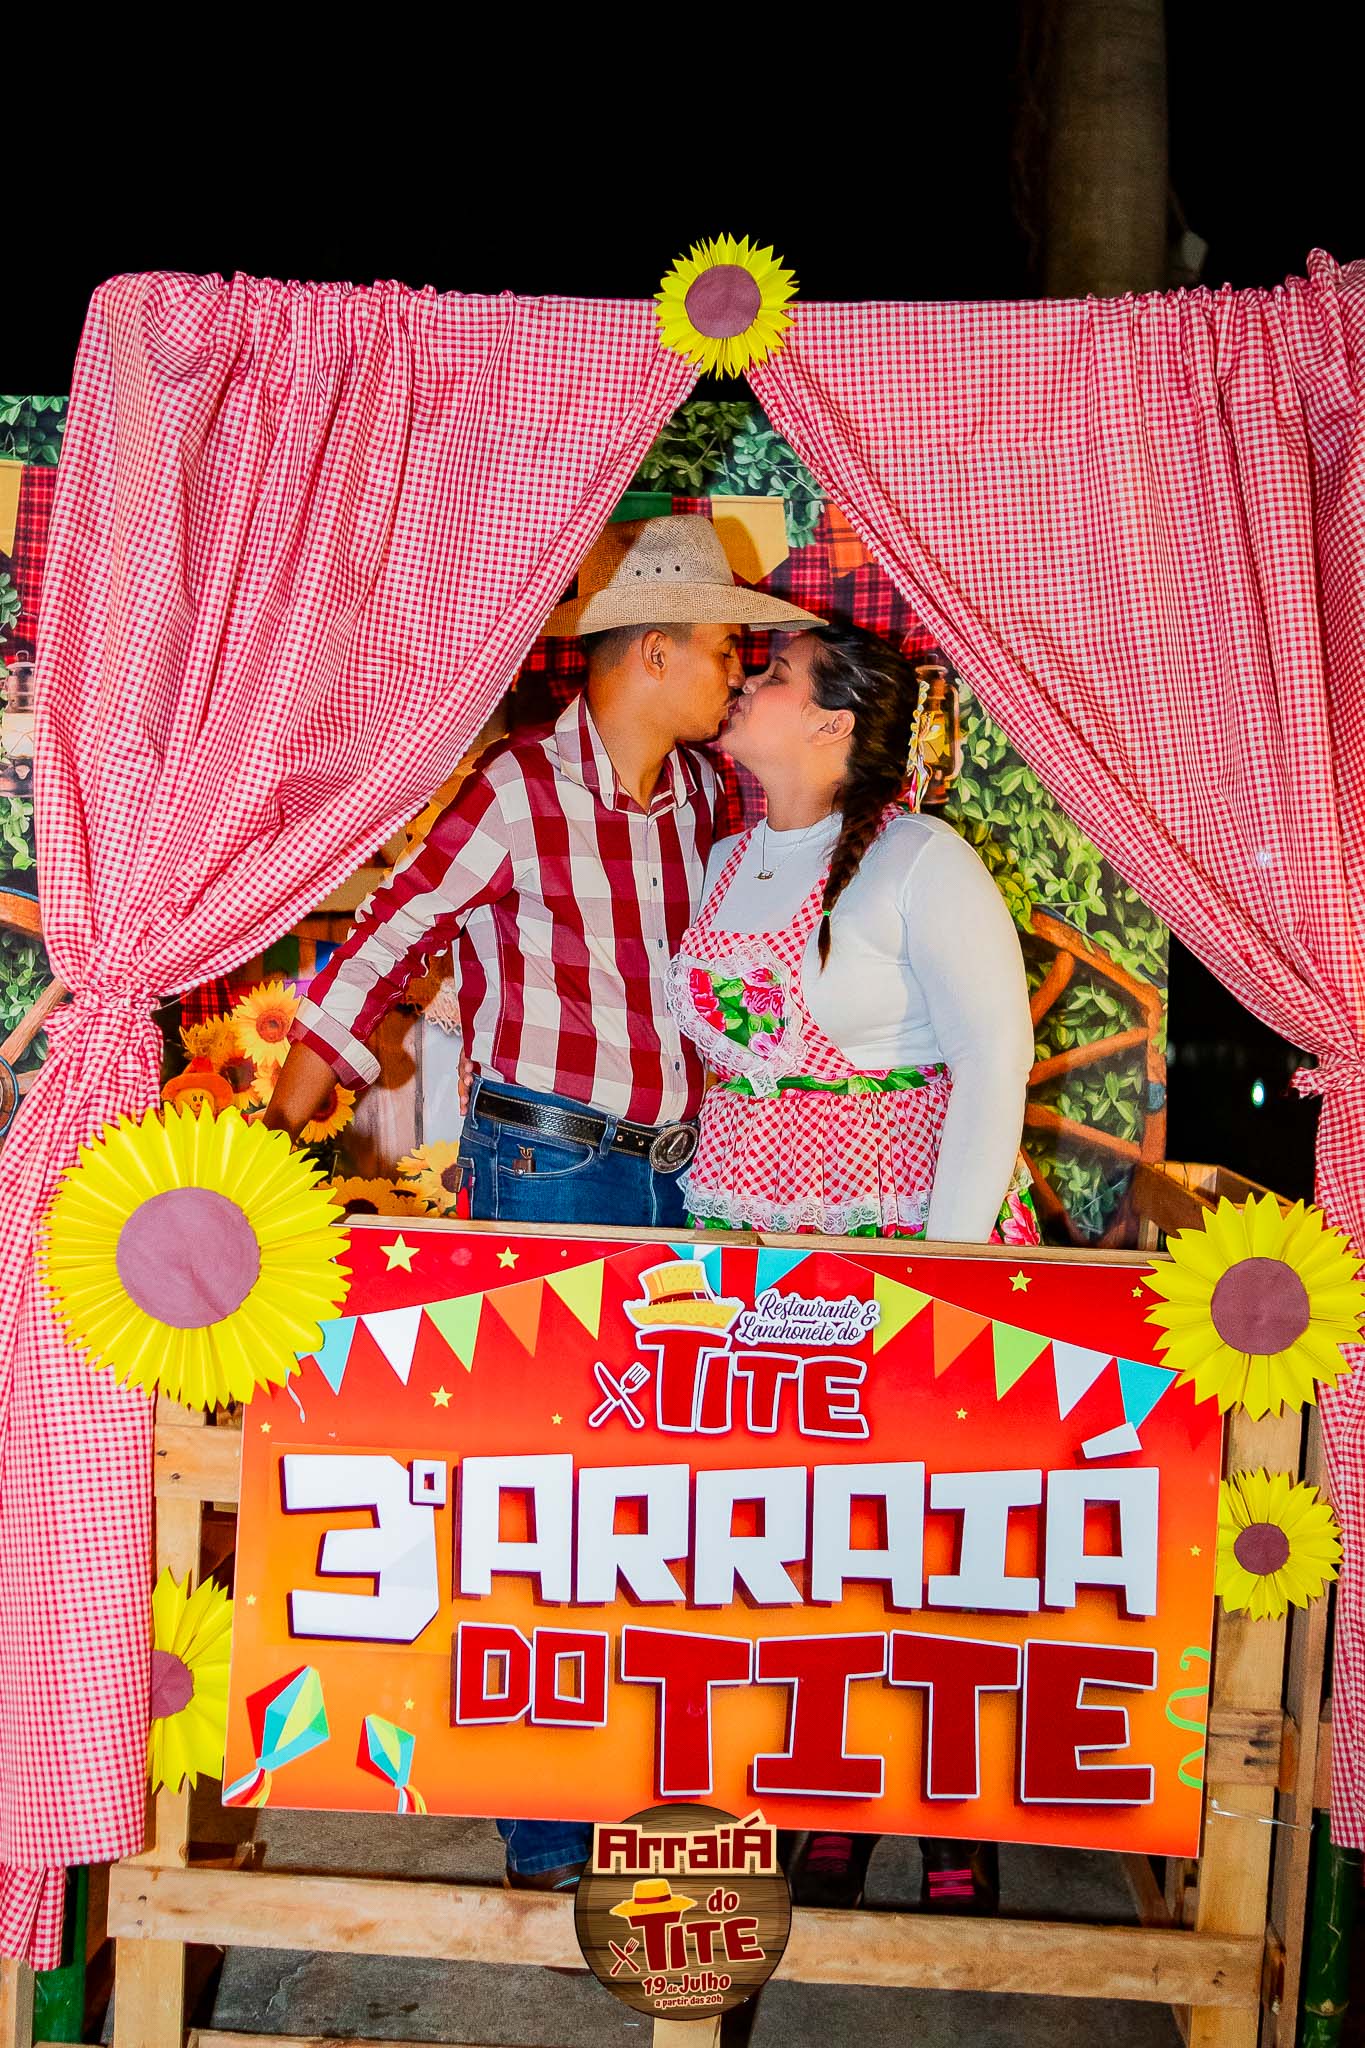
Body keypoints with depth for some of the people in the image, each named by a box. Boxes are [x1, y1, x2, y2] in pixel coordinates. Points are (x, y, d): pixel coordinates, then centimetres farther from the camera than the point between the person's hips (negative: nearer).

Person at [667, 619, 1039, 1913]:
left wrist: (952, 1254, -13)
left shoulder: (920, 860, -6)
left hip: (903, 1236, -5)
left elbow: (994, 1060, -9)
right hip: (748, 1247, 5)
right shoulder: (725, 863, 12)